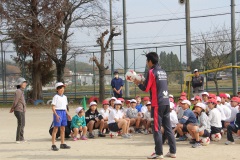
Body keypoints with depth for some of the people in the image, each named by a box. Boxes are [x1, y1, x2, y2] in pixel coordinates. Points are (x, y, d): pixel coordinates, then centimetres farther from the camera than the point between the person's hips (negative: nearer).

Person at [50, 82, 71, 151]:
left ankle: (62, 144, 20)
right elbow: (53, 107, -12)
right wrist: (56, 115, -21)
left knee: (63, 129, 11)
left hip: (64, 112, 7)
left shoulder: (64, 97, 14)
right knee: (55, 129, -7)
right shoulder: (56, 97, -8)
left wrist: (67, 114, 12)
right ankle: (53, 145, -5)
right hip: (58, 112, -7)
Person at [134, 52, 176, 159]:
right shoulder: (163, 72, 15)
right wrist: (144, 82, 22)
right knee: (168, 127, 10)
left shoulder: (152, 72, -8)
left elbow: (146, 89, -8)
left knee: (157, 128, -2)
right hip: (166, 102, 7)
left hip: (157, 104, -7)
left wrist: (138, 83, 10)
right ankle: (172, 151, 12)